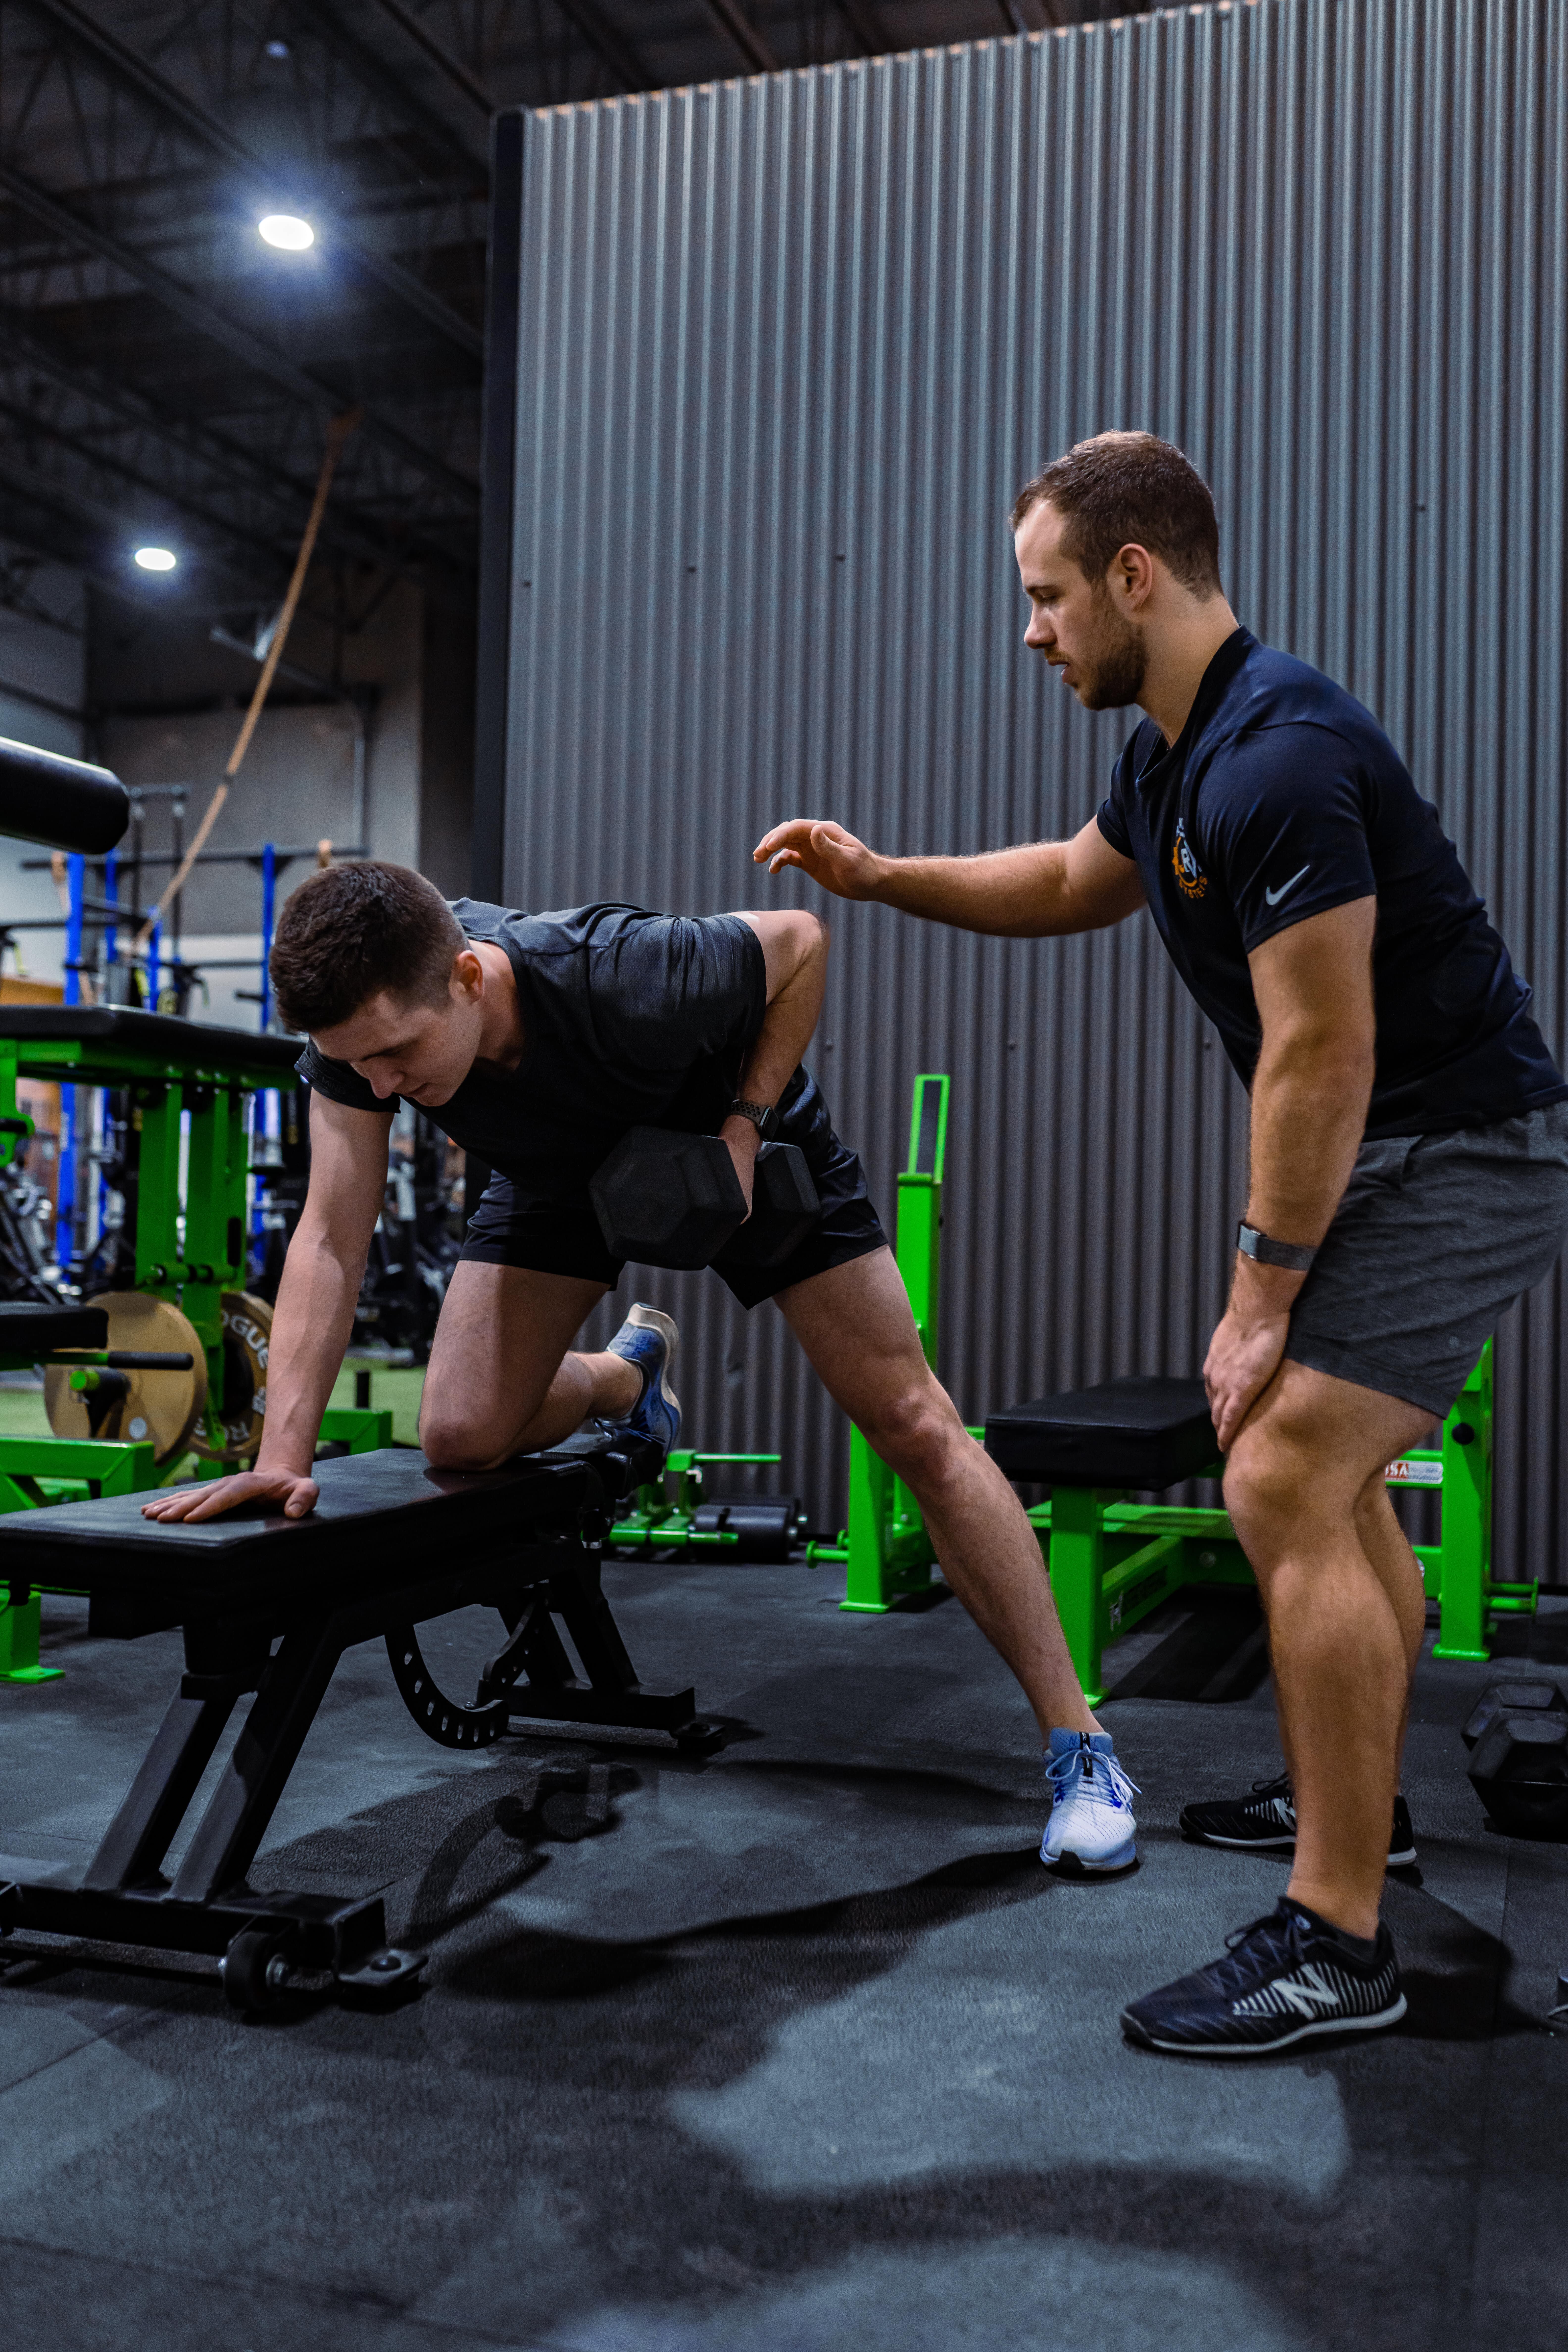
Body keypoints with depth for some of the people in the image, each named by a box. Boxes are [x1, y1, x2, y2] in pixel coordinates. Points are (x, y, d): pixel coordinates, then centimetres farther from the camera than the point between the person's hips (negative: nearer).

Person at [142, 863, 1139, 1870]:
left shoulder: (627, 983, -42)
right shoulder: (361, 1019, -30)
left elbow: (801, 942, -23)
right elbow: (332, 1240, -26)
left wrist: (742, 1127, -29)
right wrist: (283, 1455, -34)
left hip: (745, 1139, -4)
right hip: (559, 1170, 4)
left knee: (916, 1428, -9)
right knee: (461, 1438, -9)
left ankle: (1079, 1745, 2)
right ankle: (628, 1374, 29)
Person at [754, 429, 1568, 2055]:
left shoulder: (1278, 758, -24)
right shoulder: (1173, 752, 7)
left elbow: (1319, 1049, -25)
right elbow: (1078, 885, 27)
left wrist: (1262, 1297, -19)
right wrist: (881, 877, 17)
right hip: (1393, 1145, 11)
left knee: (1282, 1485, -16)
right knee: (1328, 1468, 20)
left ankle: (1336, 1944, -6)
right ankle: (1350, 1800, 38)